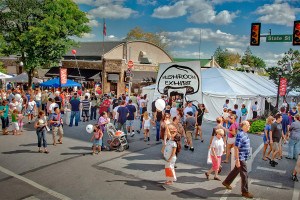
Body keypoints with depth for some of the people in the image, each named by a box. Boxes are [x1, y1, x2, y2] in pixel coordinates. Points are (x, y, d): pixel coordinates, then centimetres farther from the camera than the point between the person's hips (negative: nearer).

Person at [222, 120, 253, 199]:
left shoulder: (245, 134, 8)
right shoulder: (240, 135, -22)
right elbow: (236, 148, -23)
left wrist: (247, 155, 22)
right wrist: (237, 160, -23)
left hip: (244, 157, 9)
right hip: (241, 158, -9)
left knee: (236, 170, 21)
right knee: (244, 175, 0)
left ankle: (226, 182, 37)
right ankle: (245, 192, 12)